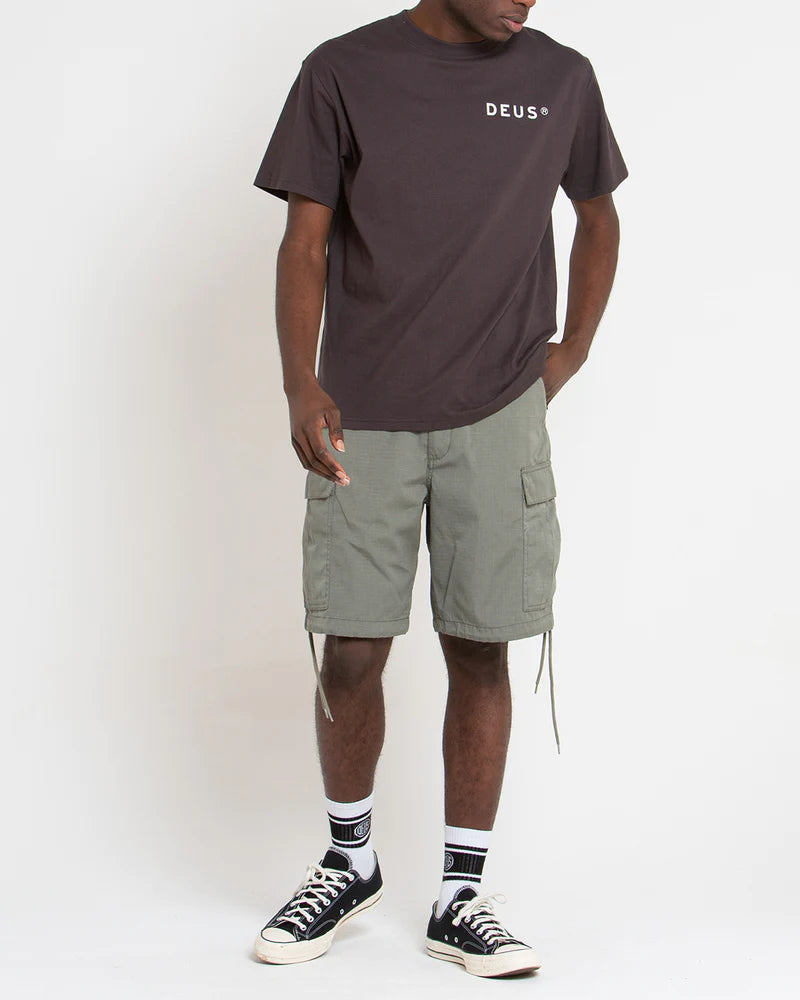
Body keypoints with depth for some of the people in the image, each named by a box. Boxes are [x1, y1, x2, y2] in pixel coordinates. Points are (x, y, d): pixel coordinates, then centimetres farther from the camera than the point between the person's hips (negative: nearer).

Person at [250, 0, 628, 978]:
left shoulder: (561, 78, 4)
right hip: (363, 422, -1)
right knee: (349, 654, 2)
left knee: (480, 652, 3)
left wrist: (573, 349, 11)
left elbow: (598, 218, 19)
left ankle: (460, 898, 14)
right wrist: (300, 384, -13)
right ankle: (350, 862, 26)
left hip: (499, 419, 1)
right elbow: (305, 245, -1)